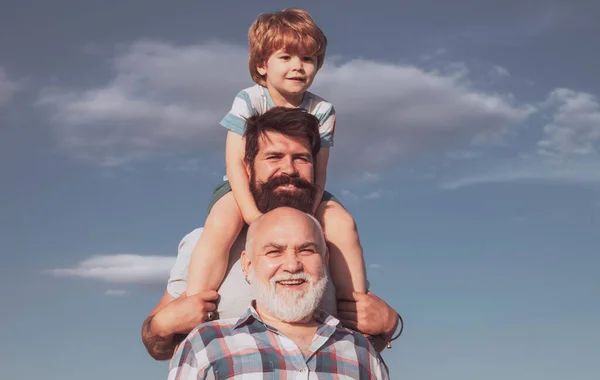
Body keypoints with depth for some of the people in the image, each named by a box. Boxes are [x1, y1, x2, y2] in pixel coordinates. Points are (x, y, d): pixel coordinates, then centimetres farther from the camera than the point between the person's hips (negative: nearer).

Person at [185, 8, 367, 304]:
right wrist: (253, 215, -29)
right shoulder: (249, 101, -15)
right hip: (247, 188, -3)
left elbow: (318, 171, -12)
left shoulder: (322, 111, -8)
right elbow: (235, 162, -20)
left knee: (343, 224, -20)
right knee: (221, 223, -33)